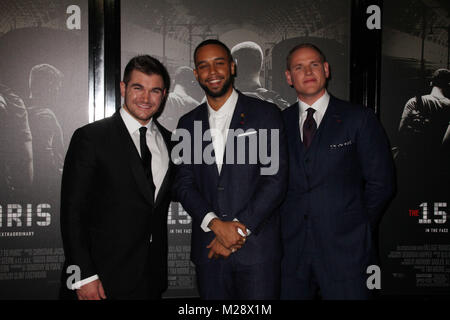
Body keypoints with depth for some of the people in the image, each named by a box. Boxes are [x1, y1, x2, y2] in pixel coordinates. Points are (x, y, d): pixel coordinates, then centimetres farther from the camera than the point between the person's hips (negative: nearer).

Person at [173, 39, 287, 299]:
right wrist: (215, 224, -11)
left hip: (257, 248, -2)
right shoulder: (188, 124, 11)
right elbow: (184, 184, 5)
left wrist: (238, 229, -10)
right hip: (208, 249, 3)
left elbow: (276, 180, -6)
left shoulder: (266, 114, 0)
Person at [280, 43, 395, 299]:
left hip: (344, 249, -2)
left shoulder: (359, 119, 1)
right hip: (291, 250, 2)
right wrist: (283, 226, 1)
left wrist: (354, 227, 2)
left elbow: (381, 182, 1)